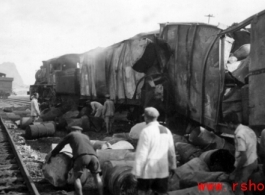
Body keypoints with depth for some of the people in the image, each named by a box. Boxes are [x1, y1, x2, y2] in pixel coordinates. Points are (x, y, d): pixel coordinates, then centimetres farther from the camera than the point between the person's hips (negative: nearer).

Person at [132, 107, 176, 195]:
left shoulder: (146, 131, -12)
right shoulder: (166, 131, 5)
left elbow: (142, 153, -14)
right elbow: (171, 151, 8)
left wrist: (137, 171, -10)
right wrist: (172, 166, 18)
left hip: (148, 170, -5)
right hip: (162, 169, 5)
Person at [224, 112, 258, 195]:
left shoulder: (239, 135, -27)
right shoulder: (248, 129, 1)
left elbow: (244, 158, -27)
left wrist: (234, 172, -18)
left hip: (246, 165, -9)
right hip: (254, 161, 9)